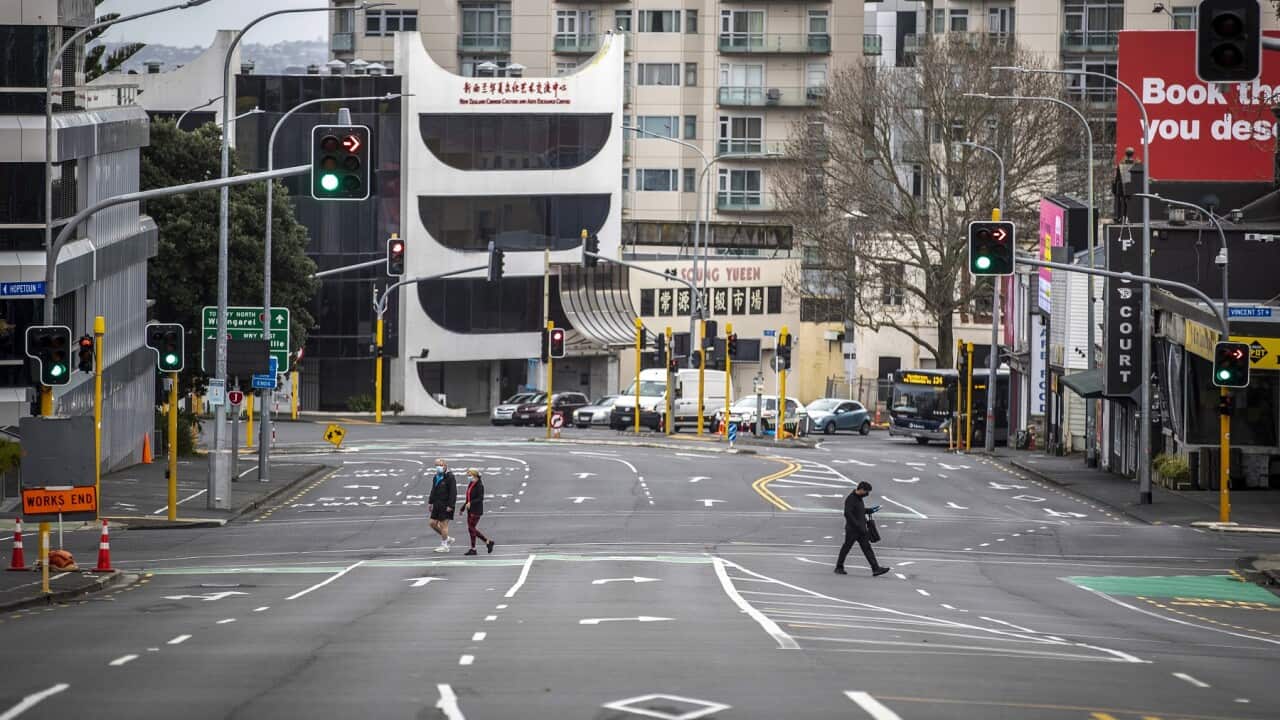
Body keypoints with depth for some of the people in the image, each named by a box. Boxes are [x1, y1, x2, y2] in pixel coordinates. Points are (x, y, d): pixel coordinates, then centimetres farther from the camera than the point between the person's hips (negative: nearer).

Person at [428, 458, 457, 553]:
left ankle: (444, 546, 3)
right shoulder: (436, 477, 14)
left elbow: (453, 492, -17)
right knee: (433, 523, 8)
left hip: (446, 505, -9)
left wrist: (450, 505, -21)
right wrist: (430, 502, 17)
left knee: (443, 524, -6)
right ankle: (448, 539, 23)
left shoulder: (450, 477, -12)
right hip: (437, 505, 9)